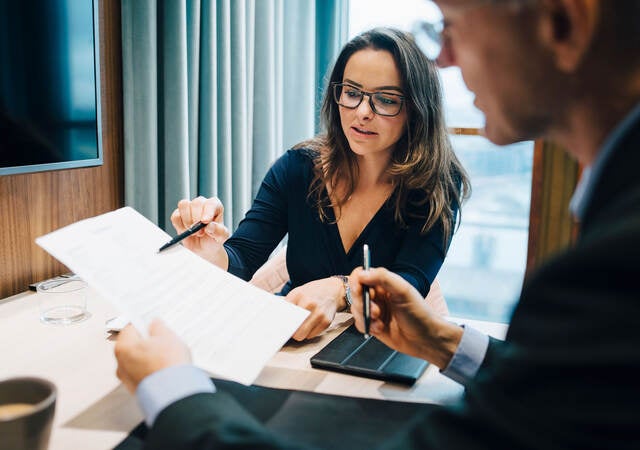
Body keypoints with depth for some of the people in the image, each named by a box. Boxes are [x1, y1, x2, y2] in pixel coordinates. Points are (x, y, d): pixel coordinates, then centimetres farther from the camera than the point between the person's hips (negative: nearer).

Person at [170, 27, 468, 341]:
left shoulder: (438, 185, -8)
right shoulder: (297, 169, -3)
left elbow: (411, 282, -19)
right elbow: (241, 261, -8)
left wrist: (339, 290, -38)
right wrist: (214, 256, -31)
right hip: (290, 333, 2)